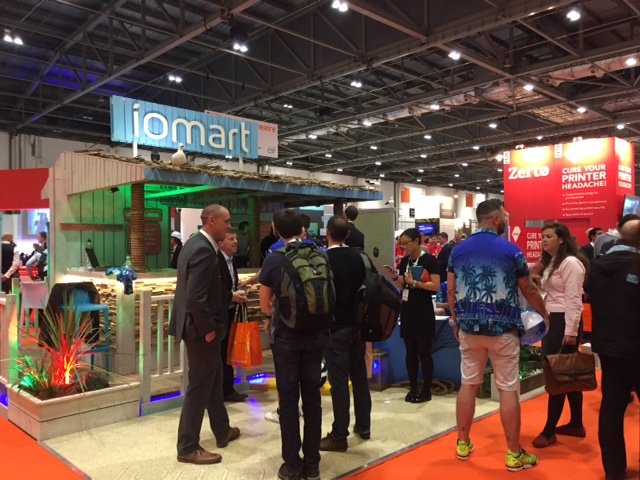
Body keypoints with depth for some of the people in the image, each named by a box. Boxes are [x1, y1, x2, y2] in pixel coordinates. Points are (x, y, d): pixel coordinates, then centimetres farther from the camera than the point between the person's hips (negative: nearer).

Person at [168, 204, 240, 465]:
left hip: (200, 325, 11)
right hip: (201, 328, -11)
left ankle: (223, 431, 38)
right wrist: (208, 329, -19)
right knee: (199, 386, 2)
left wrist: (229, 295, 13)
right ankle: (188, 447, 17)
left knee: (213, 380, 22)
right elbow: (196, 297, -27)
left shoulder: (197, 243, 9)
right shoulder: (204, 250, -23)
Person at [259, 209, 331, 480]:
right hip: (315, 334, 3)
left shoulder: (274, 260, -9)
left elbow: (265, 305, -1)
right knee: (312, 396, 11)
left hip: (286, 335, -2)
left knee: (288, 398, 8)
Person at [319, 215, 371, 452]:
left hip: (335, 327, -6)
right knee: (359, 376, 15)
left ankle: (339, 436, 7)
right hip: (357, 324, 6)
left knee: (339, 381, -1)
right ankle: (363, 426, 26)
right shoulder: (358, 257, 3)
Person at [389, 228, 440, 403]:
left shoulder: (428, 260, -9)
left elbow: (436, 286, -16)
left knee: (424, 352, 1)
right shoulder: (404, 261, 10)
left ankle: (426, 391, 11)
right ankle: (413, 388, 20)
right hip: (407, 311, 6)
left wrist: (415, 283, -19)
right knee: (410, 352, 11)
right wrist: (395, 277, -7)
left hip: (423, 312, -6)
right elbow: (401, 286, 12)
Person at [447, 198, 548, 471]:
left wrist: (456, 320, 18)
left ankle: (463, 444, 22)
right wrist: (545, 314, 20)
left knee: (468, 385, 13)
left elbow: (450, 289, 6)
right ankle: (514, 454, 14)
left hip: (469, 327, 4)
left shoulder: (458, 250, 3)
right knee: (508, 389, 5)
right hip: (502, 329, -3)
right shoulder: (511, 250, -6)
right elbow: (528, 290, 4)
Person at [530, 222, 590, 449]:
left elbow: (573, 300, -18)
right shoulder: (551, 262, 16)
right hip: (550, 320, 10)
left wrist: (571, 332, -20)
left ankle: (549, 430, 3)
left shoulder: (571, 263, -13)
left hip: (563, 322, -10)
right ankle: (576, 424, 25)